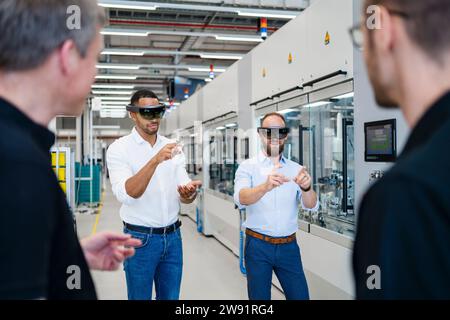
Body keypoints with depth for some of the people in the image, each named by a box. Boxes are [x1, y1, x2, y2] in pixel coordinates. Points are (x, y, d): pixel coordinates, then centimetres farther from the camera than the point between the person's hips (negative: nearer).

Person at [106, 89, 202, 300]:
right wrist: (155, 161, -34)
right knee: (140, 297, 11)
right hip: (140, 238, -4)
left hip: (172, 236, 4)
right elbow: (125, 194, -23)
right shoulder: (119, 149, -9)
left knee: (171, 297, 15)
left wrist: (189, 193, -25)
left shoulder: (172, 147, 4)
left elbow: (183, 196, -1)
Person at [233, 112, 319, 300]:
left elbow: (311, 206, -9)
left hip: (289, 246, 2)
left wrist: (306, 187, -31)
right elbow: (241, 199, -23)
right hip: (258, 245, -2)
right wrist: (266, 186, -43)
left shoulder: (296, 169, 3)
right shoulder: (248, 167, -5)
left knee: (300, 296, 8)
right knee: (259, 297, 10)